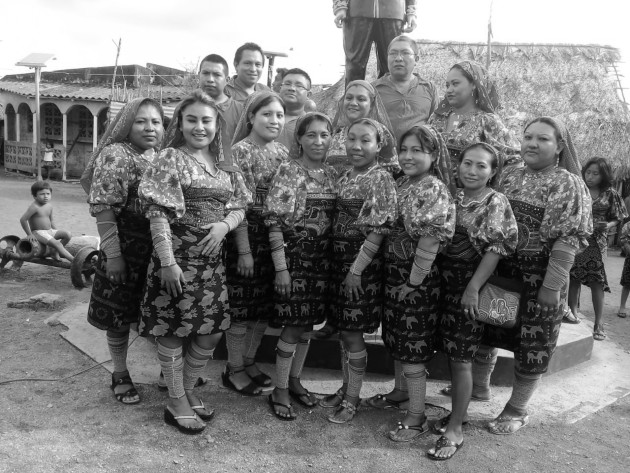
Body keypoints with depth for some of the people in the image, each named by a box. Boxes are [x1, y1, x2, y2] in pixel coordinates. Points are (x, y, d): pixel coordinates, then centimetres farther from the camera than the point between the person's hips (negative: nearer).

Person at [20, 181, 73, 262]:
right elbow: (23, 219, -19)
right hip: (38, 233, -8)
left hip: (50, 231, 8)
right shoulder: (34, 207, -16)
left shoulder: (49, 206, 8)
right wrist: (29, 234, -14)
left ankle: (55, 251, 1)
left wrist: (56, 232, 13)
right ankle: (72, 259, -28)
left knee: (67, 235, -10)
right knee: (56, 243, -25)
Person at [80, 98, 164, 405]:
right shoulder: (115, 155, -10)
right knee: (120, 314, 7)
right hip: (126, 250, -5)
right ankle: (120, 375, 25)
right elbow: (103, 208, -15)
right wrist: (112, 253, -19)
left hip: (159, 250, 5)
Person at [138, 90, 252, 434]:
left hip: (212, 260, 6)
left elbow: (239, 208, 14)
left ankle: (188, 390, 31)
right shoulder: (169, 159, -6)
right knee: (173, 328, 4)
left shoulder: (224, 167, 12)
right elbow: (158, 213, -12)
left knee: (212, 330, 11)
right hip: (177, 258, -6)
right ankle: (177, 403, 20)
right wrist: (167, 261, -20)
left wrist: (224, 225, -9)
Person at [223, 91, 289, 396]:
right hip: (247, 236, -7)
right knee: (241, 306, 3)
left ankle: (249, 361, 32)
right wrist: (244, 250, -19)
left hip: (275, 239, 7)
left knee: (264, 306, 15)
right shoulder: (241, 150, -11)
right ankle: (234, 370, 20)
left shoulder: (283, 152, 9)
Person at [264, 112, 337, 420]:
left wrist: (334, 260, 7)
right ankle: (280, 391, 15)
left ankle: (294, 381, 31)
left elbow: (336, 220, 13)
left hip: (322, 258, 6)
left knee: (307, 324, 14)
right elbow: (274, 221, -14)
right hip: (294, 255, -5)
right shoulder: (288, 171, -10)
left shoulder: (331, 174, 7)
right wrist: (280, 266, -18)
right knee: (293, 327, -1)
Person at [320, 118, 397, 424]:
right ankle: (346, 389, 30)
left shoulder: (381, 179, -12)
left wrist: (357, 269, -18)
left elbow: (378, 230, -16)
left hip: (362, 262, -7)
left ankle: (352, 399, 16)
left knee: (353, 334, 1)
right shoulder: (344, 177, 11)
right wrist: (339, 264, 8)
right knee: (343, 331, 15)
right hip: (338, 259, 7)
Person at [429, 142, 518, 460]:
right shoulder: (452, 197, 9)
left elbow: (497, 248, -13)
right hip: (445, 284, 5)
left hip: (471, 286, -5)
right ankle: (457, 412, 31)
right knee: (450, 352, 13)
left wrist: (473, 288, -18)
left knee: (461, 359, 0)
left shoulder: (496, 203, -7)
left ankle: (455, 428, 12)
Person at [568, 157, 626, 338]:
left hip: (597, 242, 0)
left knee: (597, 281, -2)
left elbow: (616, 219, 8)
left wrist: (607, 225, -12)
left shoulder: (610, 194, 3)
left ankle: (598, 323, 6)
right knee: (574, 278, 4)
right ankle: (573, 312, 20)